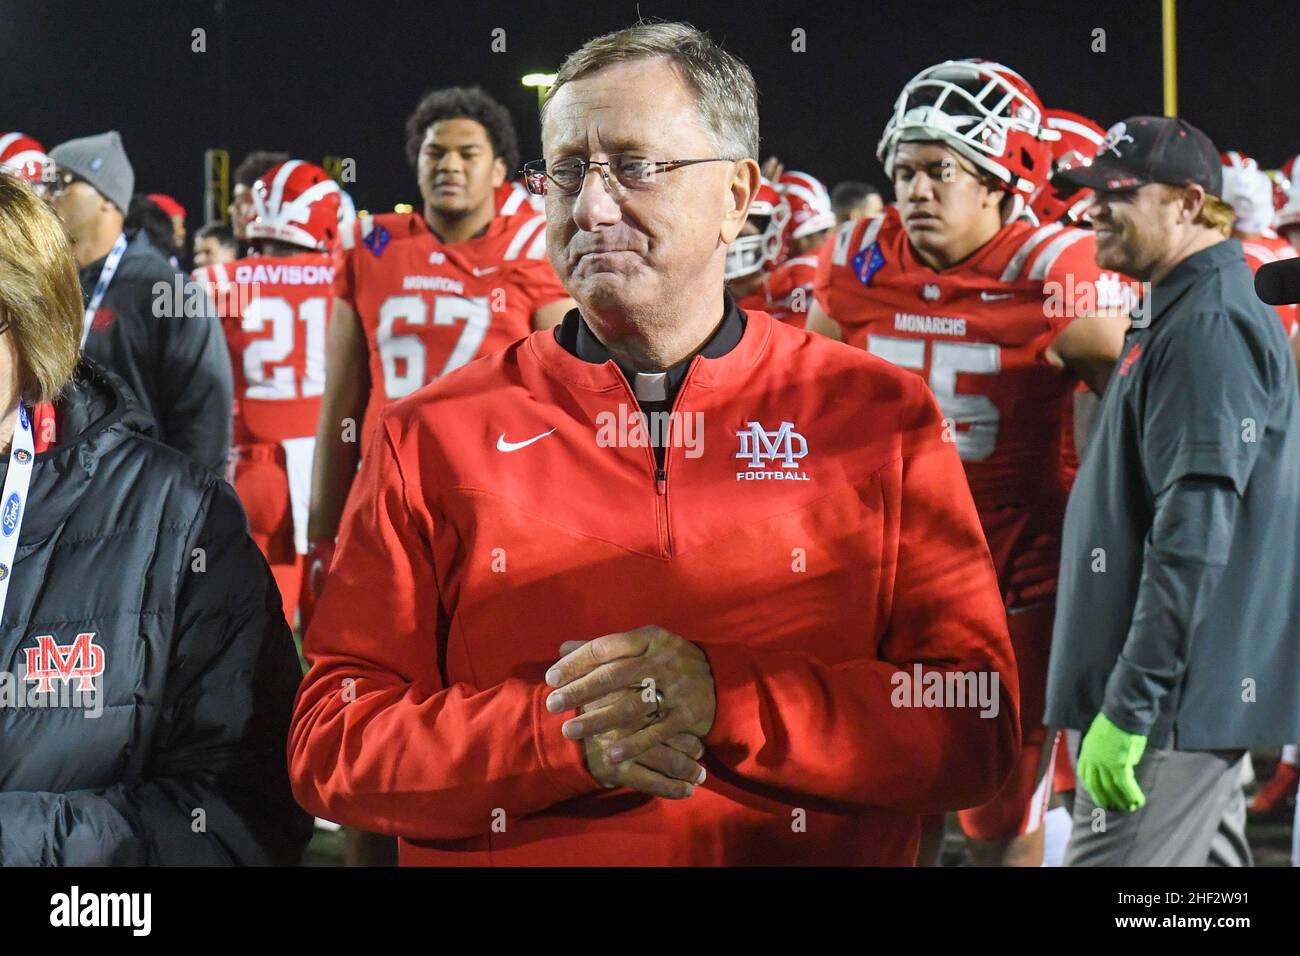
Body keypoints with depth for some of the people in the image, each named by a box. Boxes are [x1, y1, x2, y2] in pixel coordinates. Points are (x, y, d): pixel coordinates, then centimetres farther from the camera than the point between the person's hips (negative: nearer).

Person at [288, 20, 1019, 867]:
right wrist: (567, 733, -13)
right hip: (509, 851, 1)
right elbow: (332, 746, 1)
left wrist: (727, 699, -14)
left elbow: (977, 723, -2)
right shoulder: (431, 436, 5)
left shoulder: (884, 419, 5)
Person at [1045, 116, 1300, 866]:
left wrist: (1129, 708, -24)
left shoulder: (1209, 329, -15)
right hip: (1200, 699, 11)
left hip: (1178, 699, -11)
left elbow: (1192, 539, -23)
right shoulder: (1182, 315, 18)